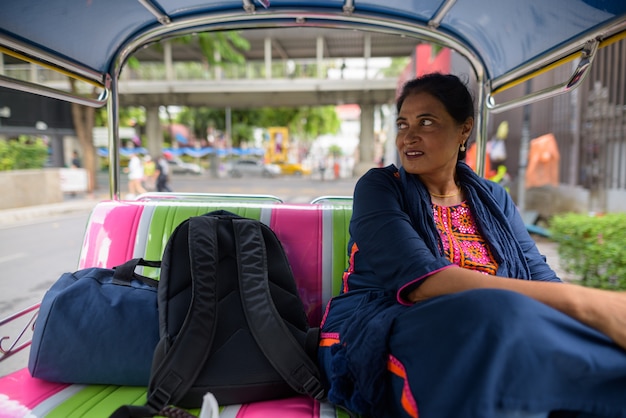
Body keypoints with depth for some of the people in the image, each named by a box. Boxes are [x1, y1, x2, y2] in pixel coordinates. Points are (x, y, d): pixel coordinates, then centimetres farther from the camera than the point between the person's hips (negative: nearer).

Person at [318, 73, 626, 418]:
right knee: (495, 312, -33)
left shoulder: (493, 200, 14)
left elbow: (541, 279, 3)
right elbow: (422, 281, -19)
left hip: (491, 340, 4)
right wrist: (581, 301, -25)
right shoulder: (379, 188, -2)